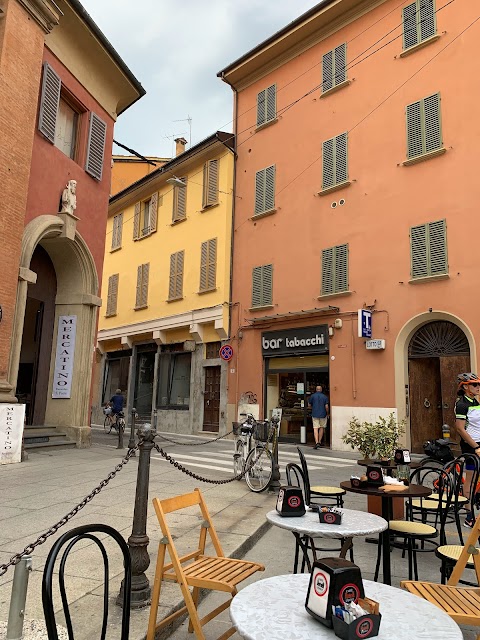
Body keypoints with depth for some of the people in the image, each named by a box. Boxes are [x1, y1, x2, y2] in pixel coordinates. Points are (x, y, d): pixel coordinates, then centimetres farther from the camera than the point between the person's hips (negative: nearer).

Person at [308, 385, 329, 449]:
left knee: (315, 428, -3)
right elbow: (326, 406, -7)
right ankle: (319, 442, 20)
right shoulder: (325, 397, -3)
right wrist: (327, 414, 7)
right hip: (323, 414, 1)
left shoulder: (312, 396, -1)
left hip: (315, 414, -1)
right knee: (321, 428, 15)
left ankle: (317, 442, -16)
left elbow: (309, 405, 5)